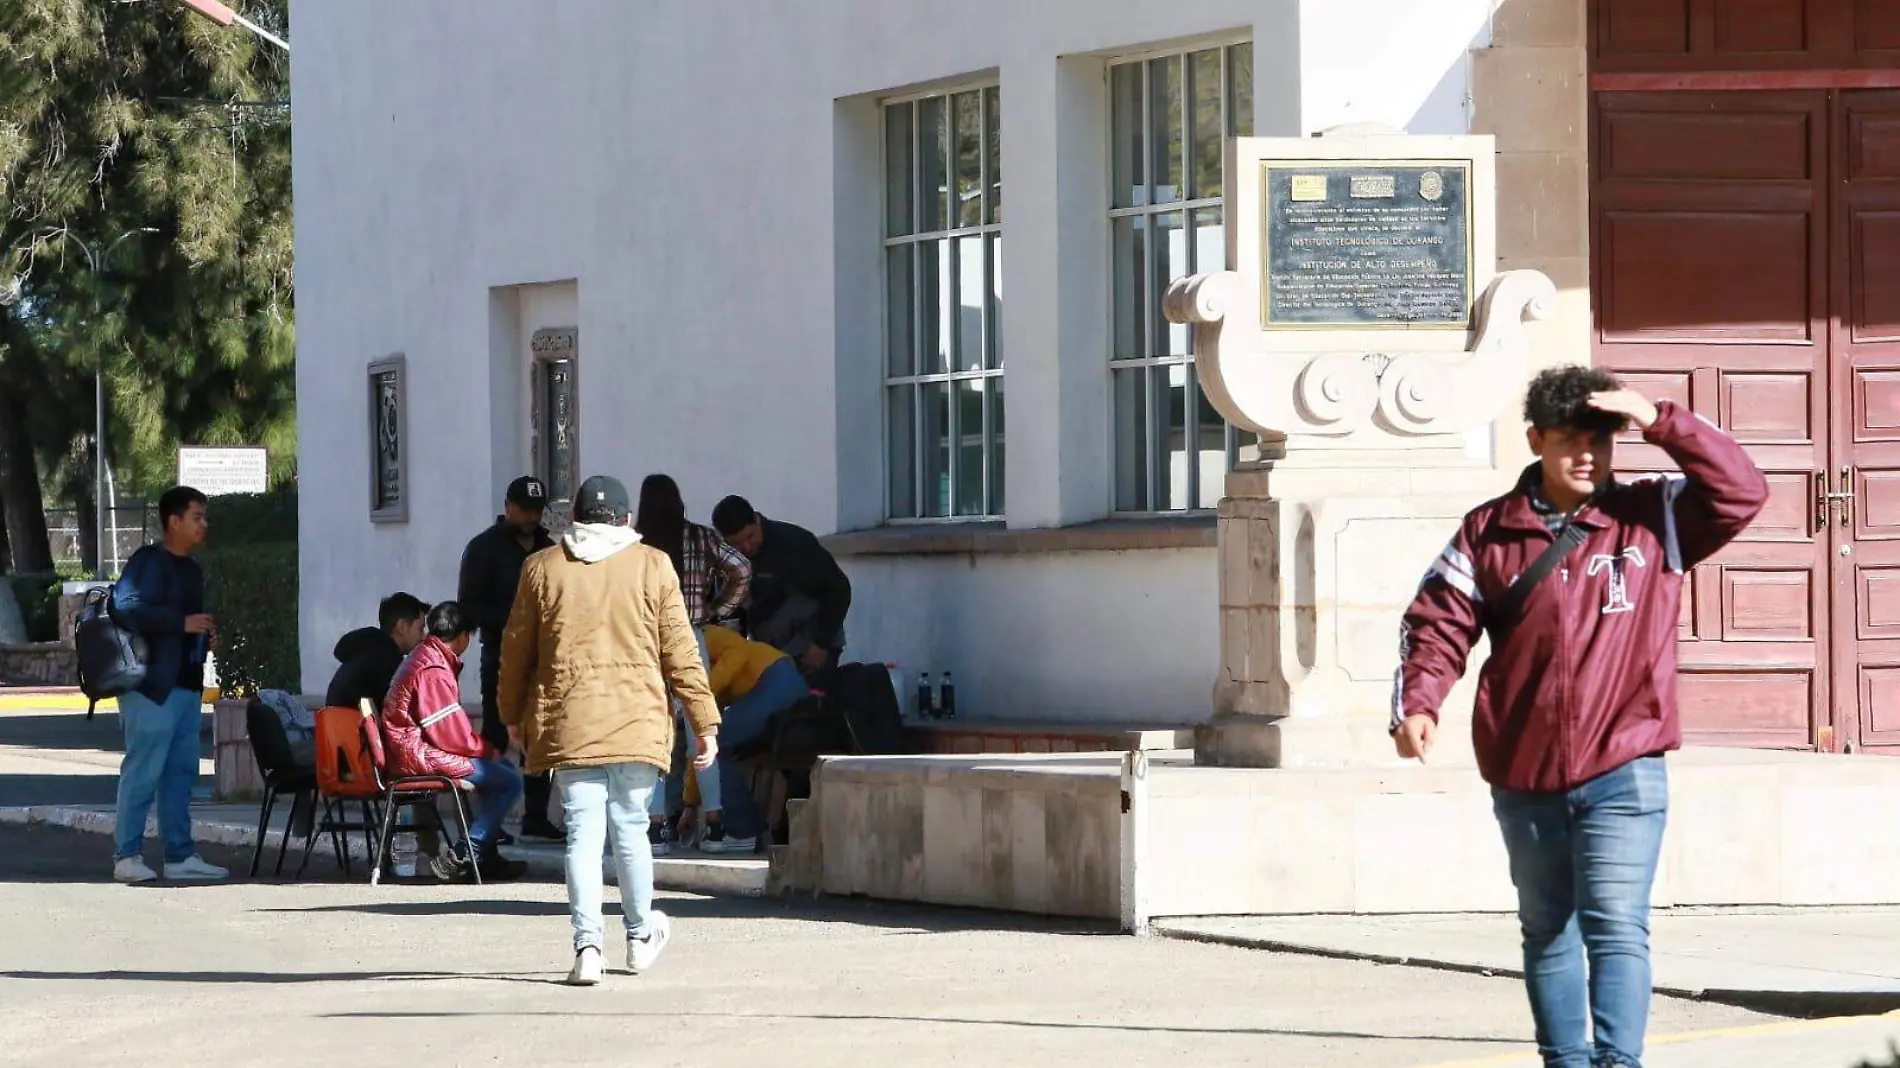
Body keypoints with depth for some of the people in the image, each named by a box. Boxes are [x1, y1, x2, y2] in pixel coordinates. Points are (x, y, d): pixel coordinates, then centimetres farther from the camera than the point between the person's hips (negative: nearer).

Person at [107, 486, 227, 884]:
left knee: (181, 772, 9)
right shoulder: (147, 563, -9)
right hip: (152, 686, -9)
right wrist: (182, 623, -22)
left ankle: (180, 855, 13)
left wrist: (205, 636, 10)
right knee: (143, 772, -7)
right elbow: (127, 608, -23)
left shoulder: (191, 570, 20)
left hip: (186, 685, 9)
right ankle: (126, 856, -4)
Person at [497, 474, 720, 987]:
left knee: (583, 834, -1)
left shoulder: (543, 568, 5)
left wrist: (513, 714, 25)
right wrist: (705, 723, 6)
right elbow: (680, 652, 2)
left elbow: (517, 650, 11)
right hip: (639, 725, 0)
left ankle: (587, 946, -12)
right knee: (631, 829, 12)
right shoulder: (652, 566, 2)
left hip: (569, 725, 0)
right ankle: (641, 936, 27)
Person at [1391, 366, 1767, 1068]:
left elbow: (1742, 493, -8)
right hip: (1524, 777, 3)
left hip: (1622, 772, -3)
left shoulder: (1655, 517, 3)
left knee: (1615, 928, -14)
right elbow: (1438, 626, 3)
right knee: (1548, 933, 14)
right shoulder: (1489, 533, 5)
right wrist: (1417, 704, -14)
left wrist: (1662, 423, -15)